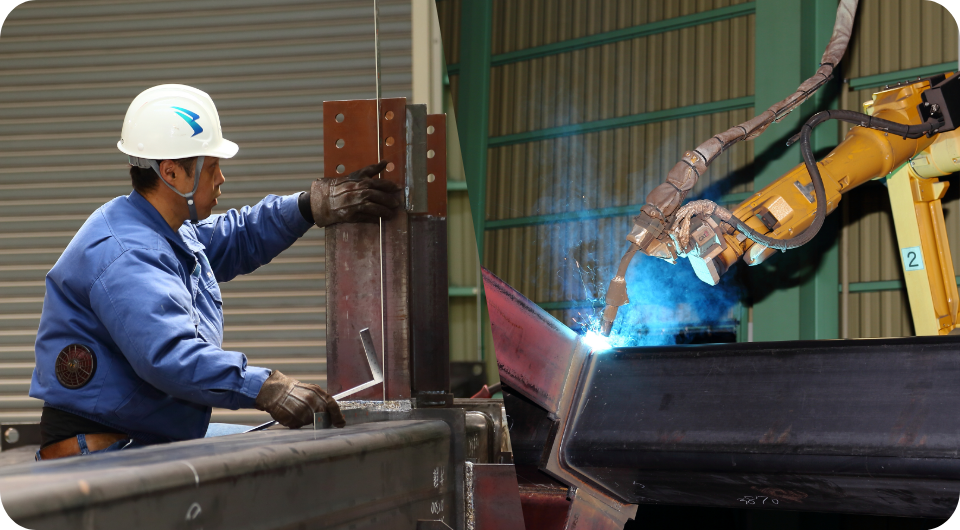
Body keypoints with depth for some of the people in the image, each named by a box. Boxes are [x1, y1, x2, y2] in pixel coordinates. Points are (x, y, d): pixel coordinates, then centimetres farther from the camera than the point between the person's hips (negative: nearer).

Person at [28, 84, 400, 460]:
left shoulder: (169, 232, 14)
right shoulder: (126, 256, -22)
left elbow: (235, 239, 30)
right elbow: (168, 353, -36)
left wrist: (311, 207, 15)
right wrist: (265, 388, -43)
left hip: (157, 439, 11)